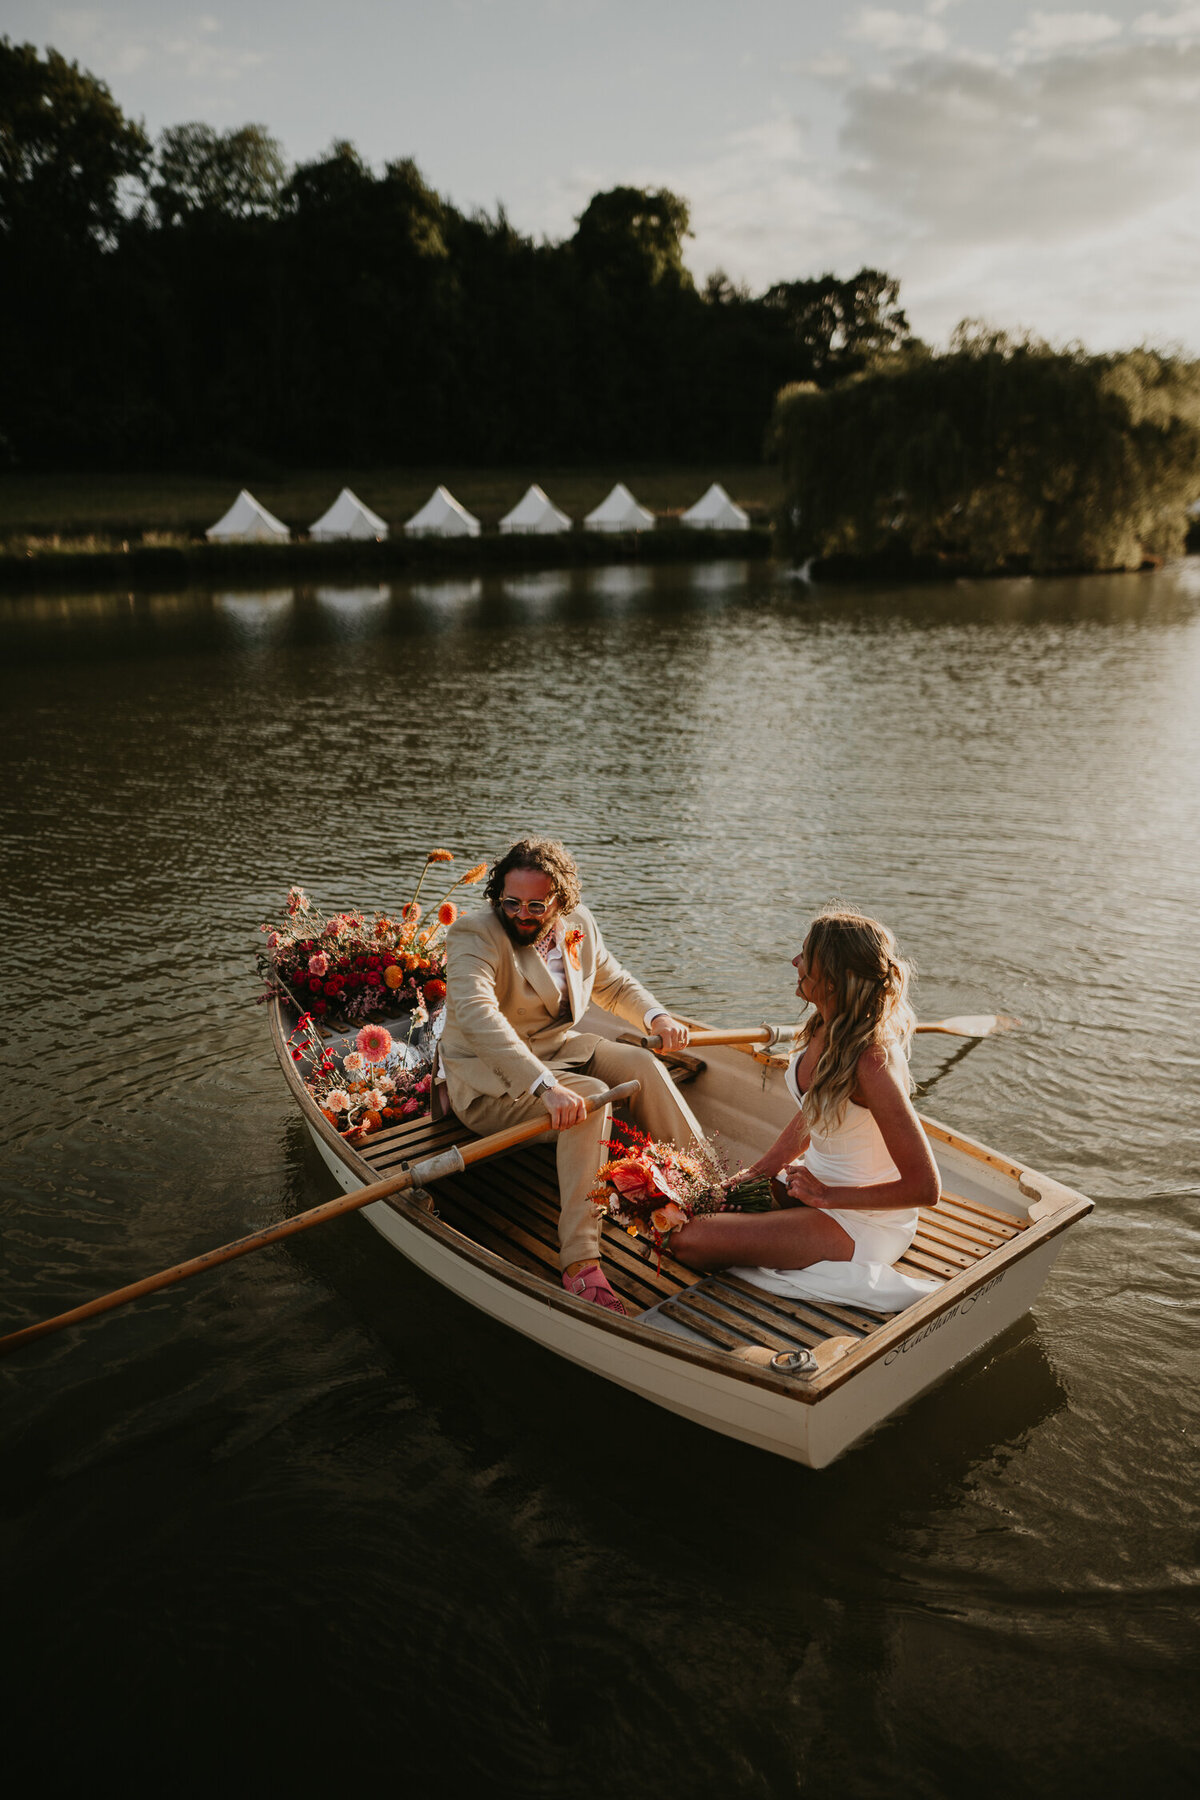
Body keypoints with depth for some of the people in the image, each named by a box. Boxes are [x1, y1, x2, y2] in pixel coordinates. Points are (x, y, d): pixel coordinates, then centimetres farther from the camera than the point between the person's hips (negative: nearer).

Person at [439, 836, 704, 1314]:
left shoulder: (579, 926, 2)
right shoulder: (473, 935, -20)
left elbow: (615, 985, 20)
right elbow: (478, 1015, -37)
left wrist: (657, 1017, -2)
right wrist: (546, 1087, -47)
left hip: (557, 1050, 7)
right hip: (487, 1078, -7)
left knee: (641, 1064, -14)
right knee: (591, 1097, -29)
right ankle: (579, 1263, -35)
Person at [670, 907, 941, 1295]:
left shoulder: (872, 1062, -31)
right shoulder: (826, 1028, -5)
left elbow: (925, 1189, -26)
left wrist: (826, 1196, -19)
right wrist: (755, 1173, 5)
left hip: (862, 1220, -8)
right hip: (816, 1180, 8)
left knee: (688, 1241, -17)